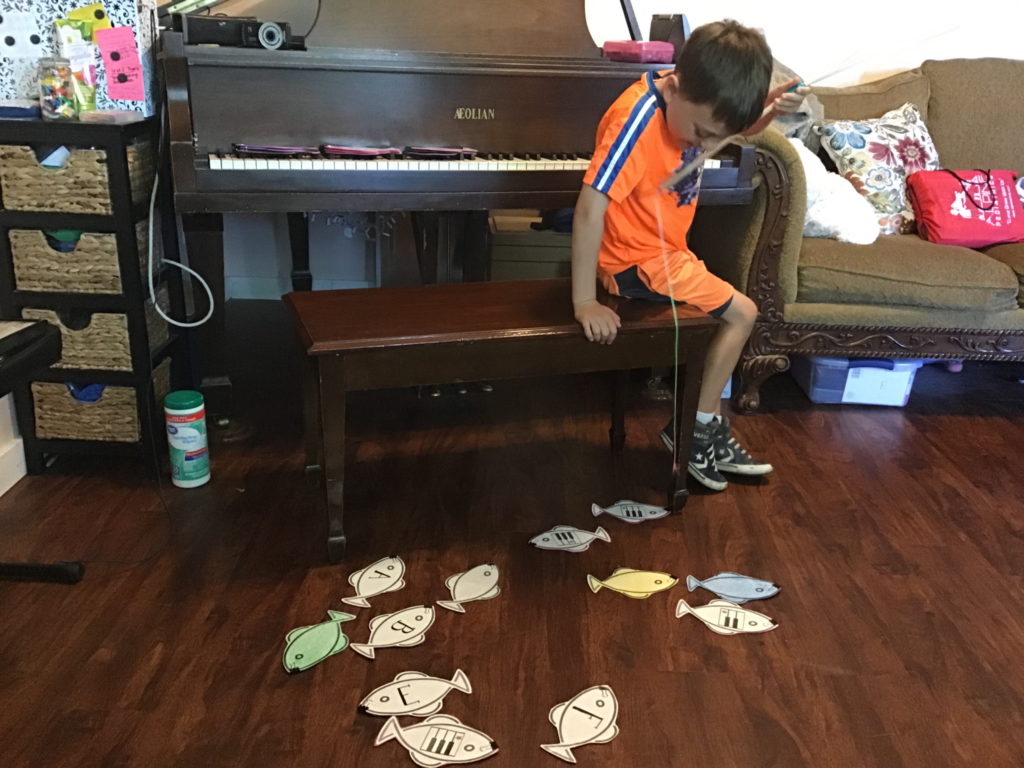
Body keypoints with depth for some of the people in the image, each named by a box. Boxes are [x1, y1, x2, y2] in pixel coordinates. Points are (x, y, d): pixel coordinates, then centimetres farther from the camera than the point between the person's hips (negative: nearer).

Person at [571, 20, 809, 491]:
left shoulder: (690, 98, -4)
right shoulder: (638, 120, -30)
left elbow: (743, 128, 15)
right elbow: (589, 210, -34)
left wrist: (776, 108, -8)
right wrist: (584, 302, -32)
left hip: (662, 250, 9)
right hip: (638, 261, -9)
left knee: (720, 319, 17)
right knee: (741, 314, -6)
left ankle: (709, 435, 31)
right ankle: (697, 431, 8)